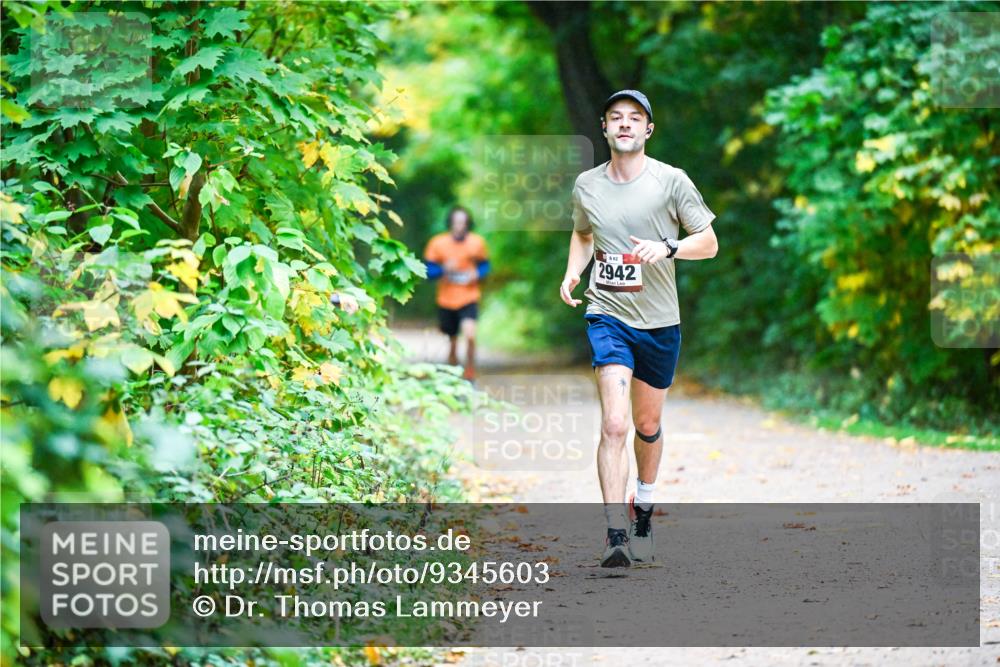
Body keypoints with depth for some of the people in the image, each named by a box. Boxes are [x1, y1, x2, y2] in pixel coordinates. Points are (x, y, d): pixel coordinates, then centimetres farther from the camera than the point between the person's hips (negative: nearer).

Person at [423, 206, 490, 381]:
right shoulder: (437, 243, -5)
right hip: (446, 299, 1)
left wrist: (477, 274, -10)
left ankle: (469, 376, -11)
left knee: (469, 334, -24)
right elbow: (428, 270, -1)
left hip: (469, 298, -1)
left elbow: (484, 265, 11)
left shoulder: (477, 242, -2)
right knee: (452, 342, 12)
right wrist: (444, 269, -20)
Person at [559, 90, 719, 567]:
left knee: (647, 425, 14)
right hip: (608, 315, -1)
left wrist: (667, 248, -19)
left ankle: (642, 510, 40)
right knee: (614, 424, -17)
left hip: (660, 321, 1)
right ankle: (616, 535, -22)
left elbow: (709, 244, 0)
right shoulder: (585, 185, 4)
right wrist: (572, 274, 5)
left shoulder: (671, 180, -3)